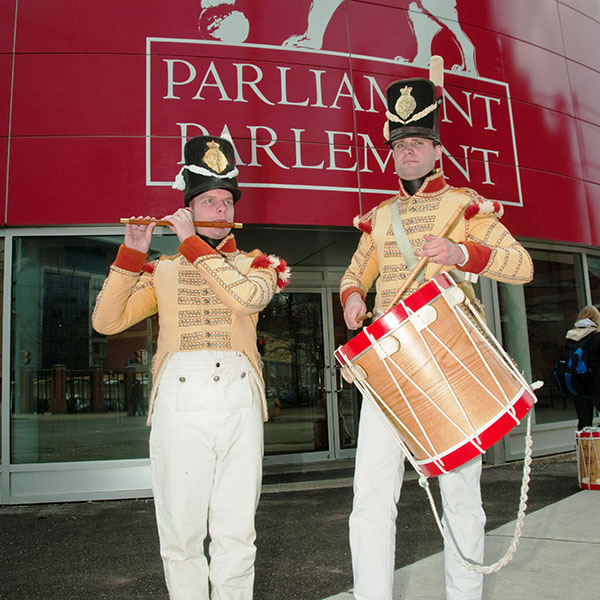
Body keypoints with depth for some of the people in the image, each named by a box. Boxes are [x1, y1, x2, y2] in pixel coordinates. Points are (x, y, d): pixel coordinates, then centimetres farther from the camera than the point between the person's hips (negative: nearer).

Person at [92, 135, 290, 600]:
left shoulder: (254, 262, 15)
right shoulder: (163, 269, 17)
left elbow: (251, 296, -10)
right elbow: (107, 321, 8)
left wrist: (193, 241, -6)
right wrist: (132, 253, 0)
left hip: (239, 403, 0)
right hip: (178, 403, 1)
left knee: (236, 534, 3)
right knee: (181, 535, 5)